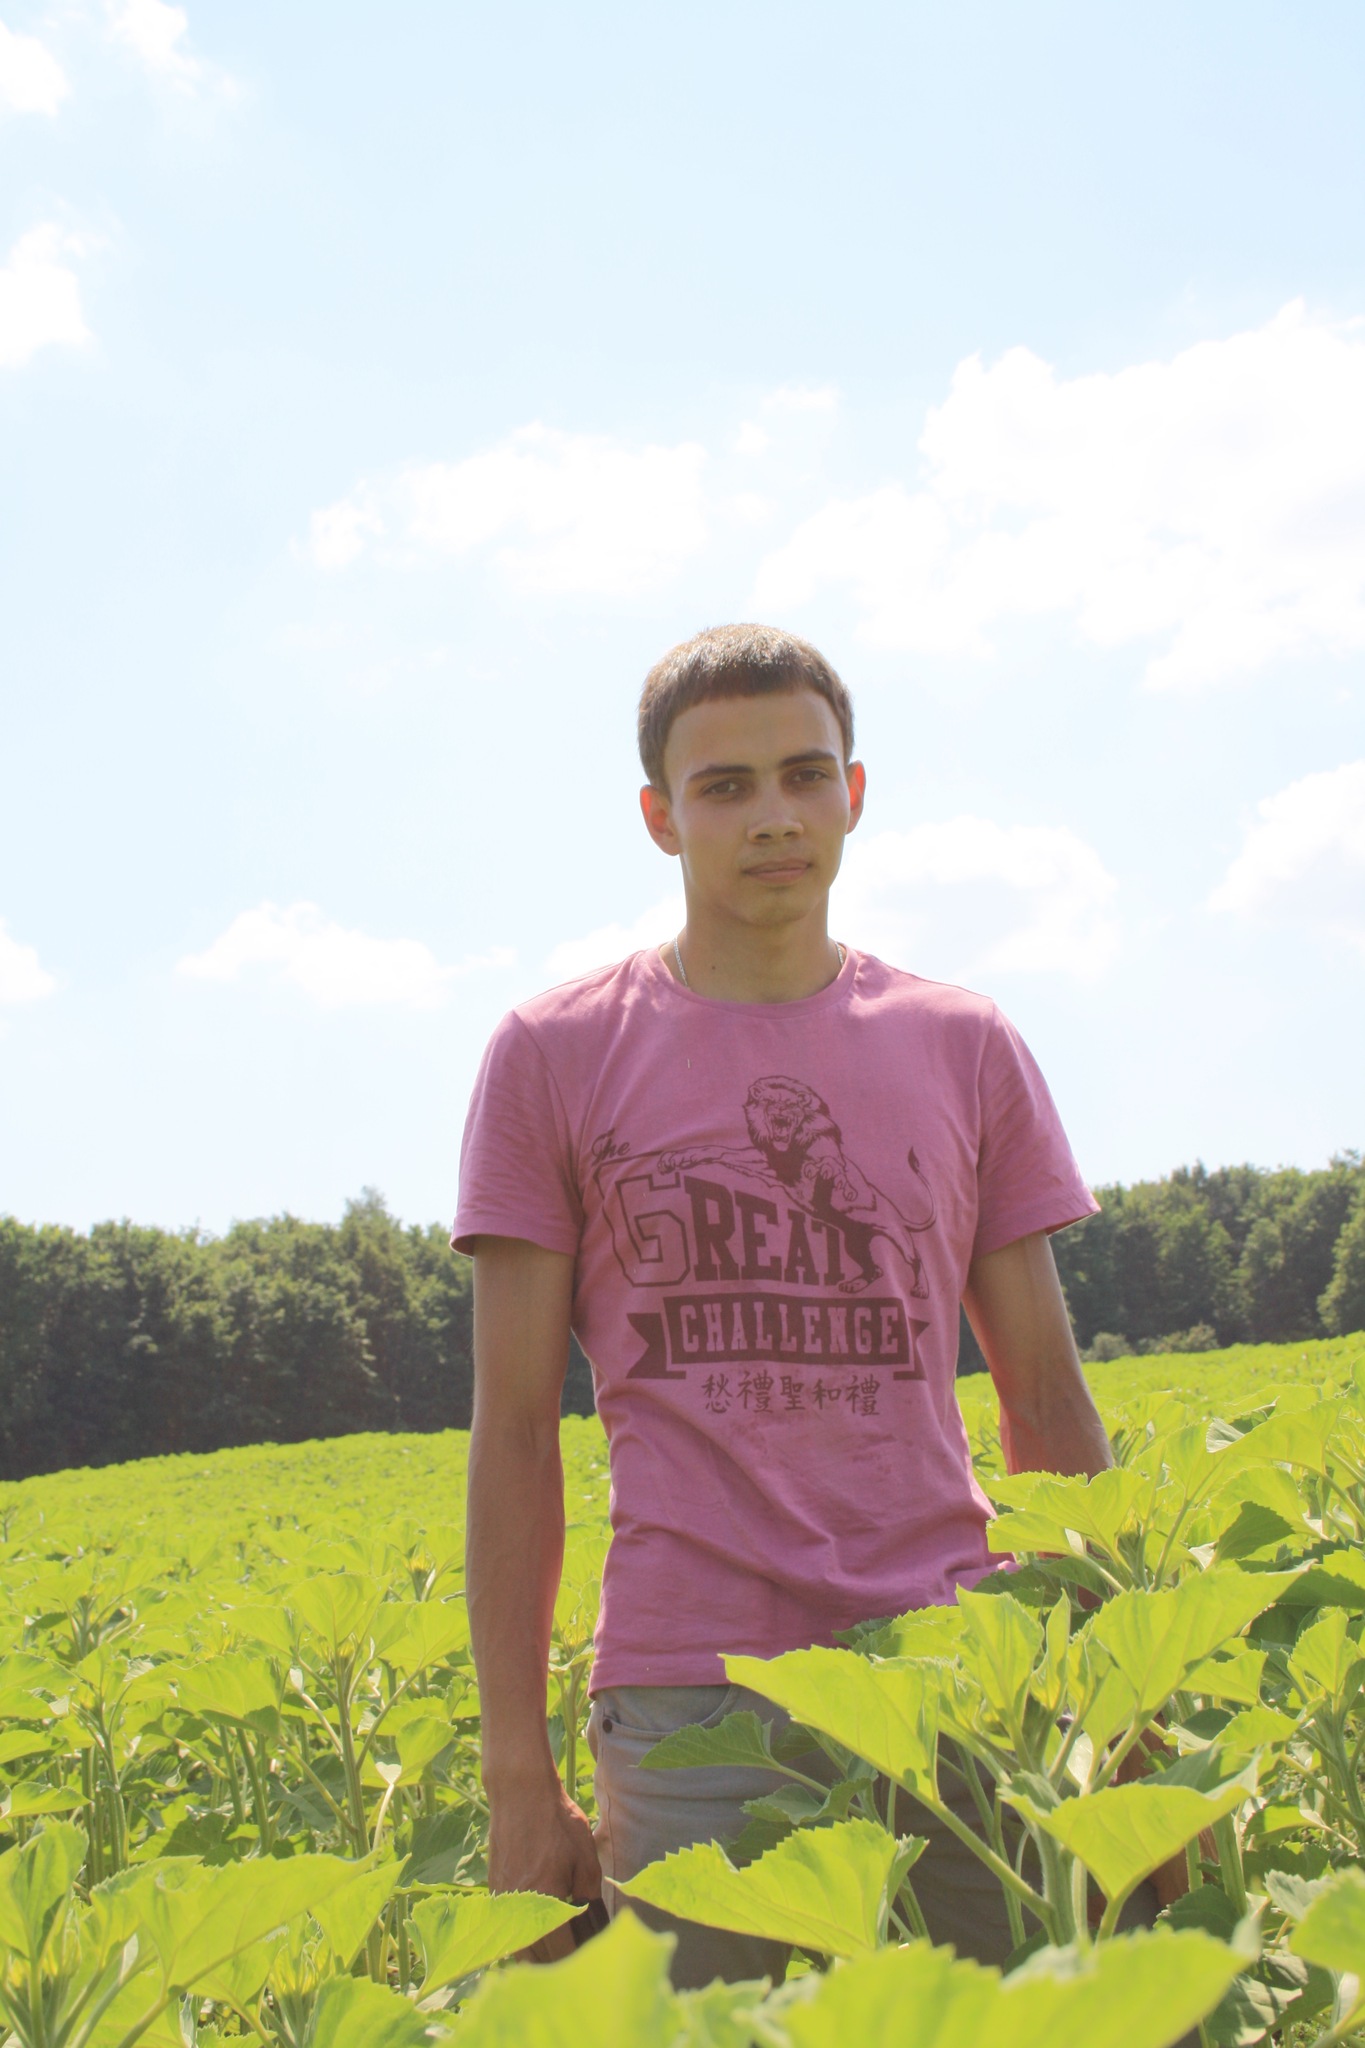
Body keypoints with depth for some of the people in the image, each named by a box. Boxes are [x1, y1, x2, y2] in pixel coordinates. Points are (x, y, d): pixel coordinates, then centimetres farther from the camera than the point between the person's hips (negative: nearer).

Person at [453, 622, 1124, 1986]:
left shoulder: (967, 1050, 10)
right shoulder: (553, 1058, 4)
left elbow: (1047, 1399, 13)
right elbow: (514, 1430, 4)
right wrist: (518, 1777, 1)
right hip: (690, 1704, -2)